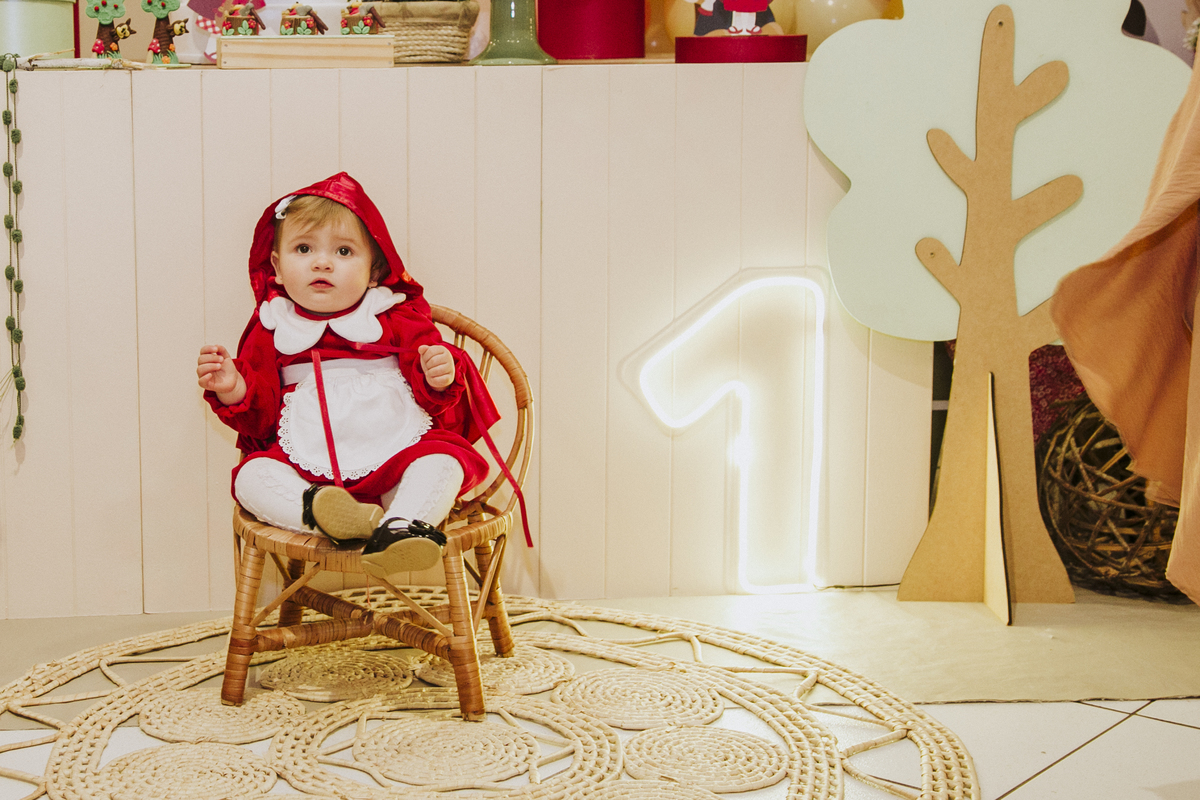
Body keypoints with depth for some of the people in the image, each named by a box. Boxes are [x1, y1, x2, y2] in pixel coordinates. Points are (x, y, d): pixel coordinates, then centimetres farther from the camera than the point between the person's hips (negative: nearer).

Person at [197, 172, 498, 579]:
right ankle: (320, 511, -49)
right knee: (252, 475, -24)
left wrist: (440, 379, -18)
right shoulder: (272, 331, 12)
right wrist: (232, 391, -7)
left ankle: (401, 527, -51)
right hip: (308, 472, 1)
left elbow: (431, 393, 5)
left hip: (394, 458, -1)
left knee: (444, 460, -28)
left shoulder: (398, 319, 8)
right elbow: (258, 417, 13)